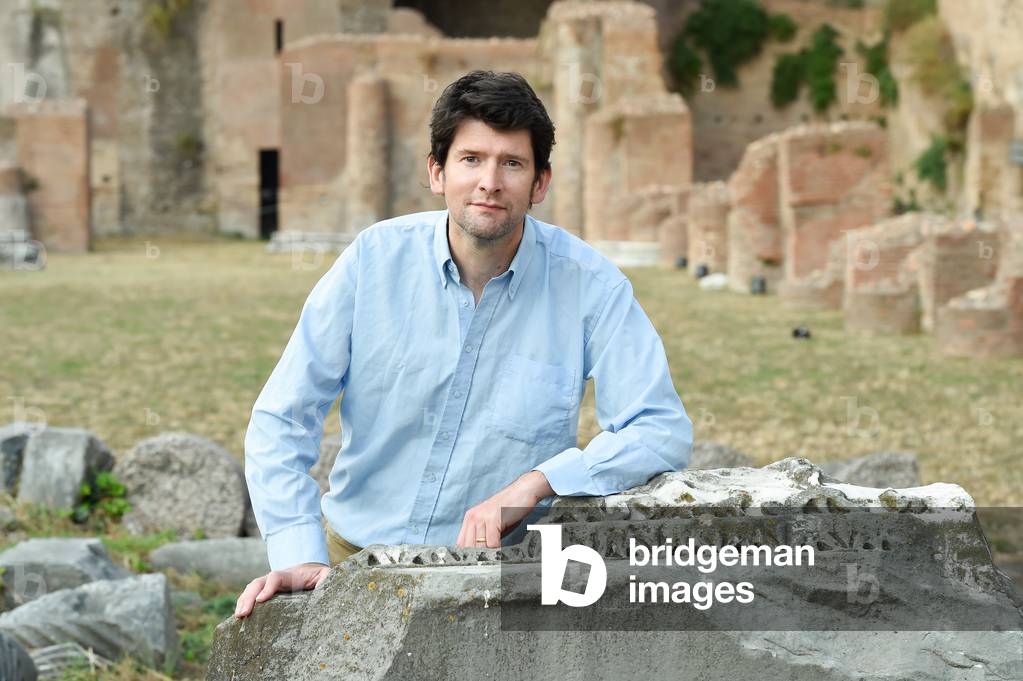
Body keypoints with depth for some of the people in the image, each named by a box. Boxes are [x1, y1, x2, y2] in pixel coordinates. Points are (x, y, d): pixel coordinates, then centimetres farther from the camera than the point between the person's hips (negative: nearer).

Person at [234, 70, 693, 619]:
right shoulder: (376, 258, -4)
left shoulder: (588, 284, -7)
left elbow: (664, 432, -11)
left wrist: (535, 484, -23)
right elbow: (281, 420, -2)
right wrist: (299, 555, -14)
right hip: (355, 558, 2)